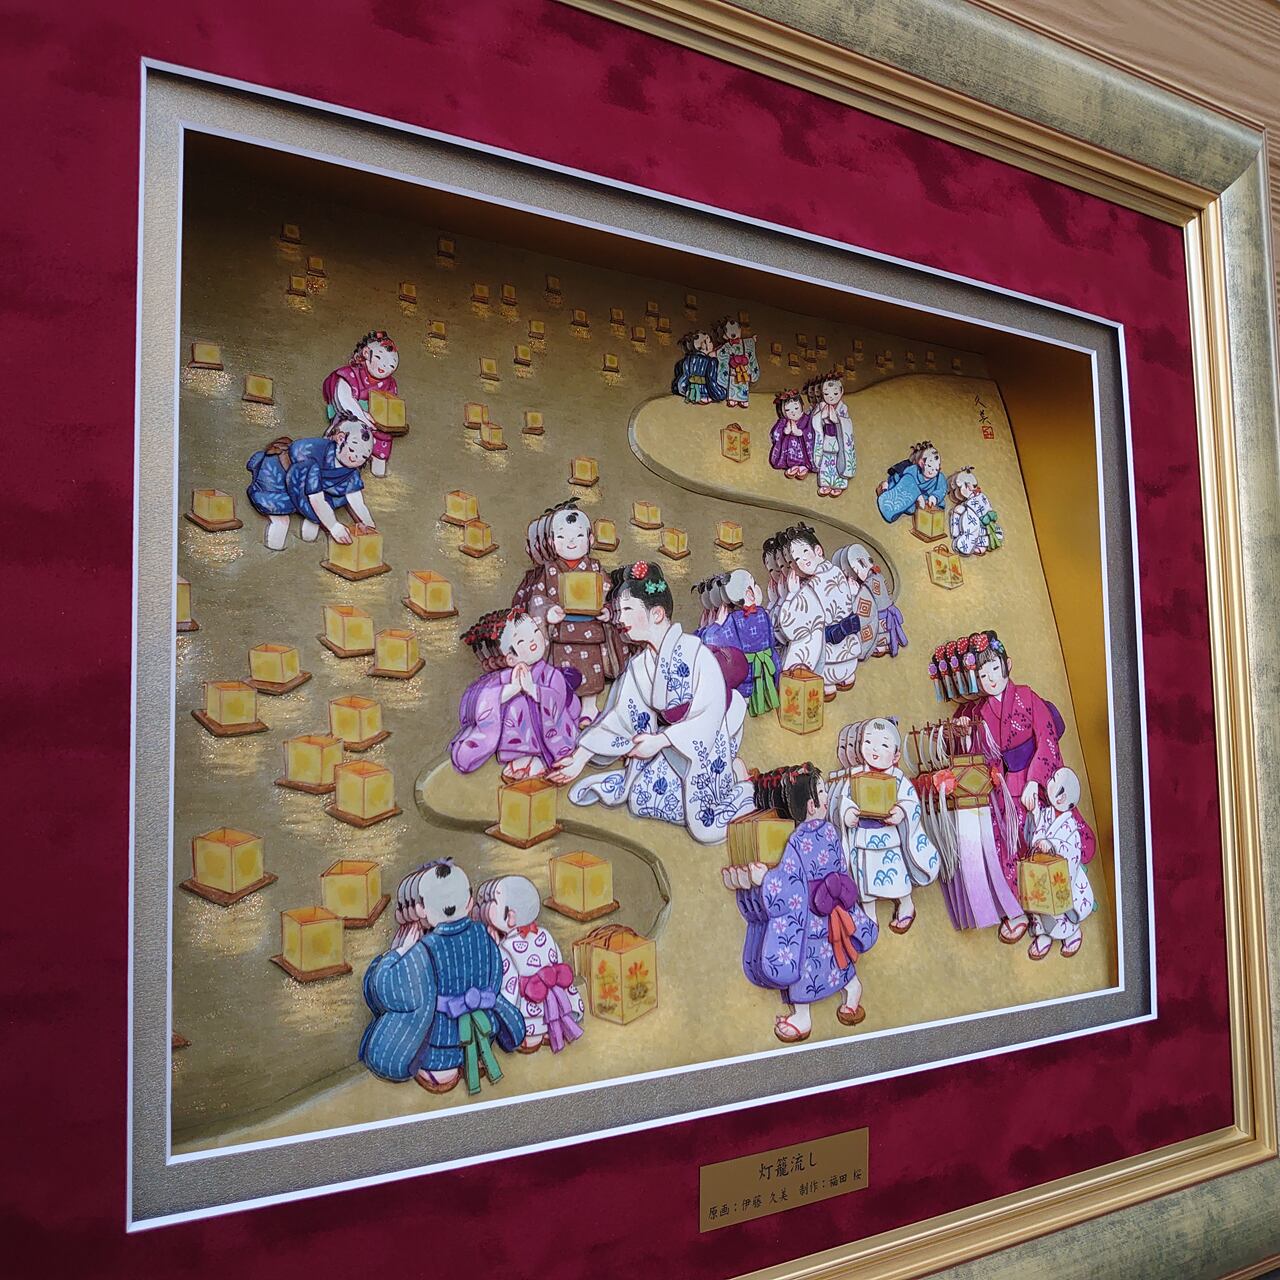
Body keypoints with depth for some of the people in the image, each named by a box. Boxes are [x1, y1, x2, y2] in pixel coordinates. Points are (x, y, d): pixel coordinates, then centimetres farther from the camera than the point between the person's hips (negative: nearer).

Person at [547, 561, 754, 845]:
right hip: (670, 743, 6)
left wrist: (660, 741, -24)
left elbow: (711, 715, -25)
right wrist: (580, 758, -3)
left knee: (706, 828, -10)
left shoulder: (694, 651, -23)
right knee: (642, 801, -3)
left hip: (710, 744, -6)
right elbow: (620, 716, 2)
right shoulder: (639, 665, 0)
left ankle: (736, 775, 14)